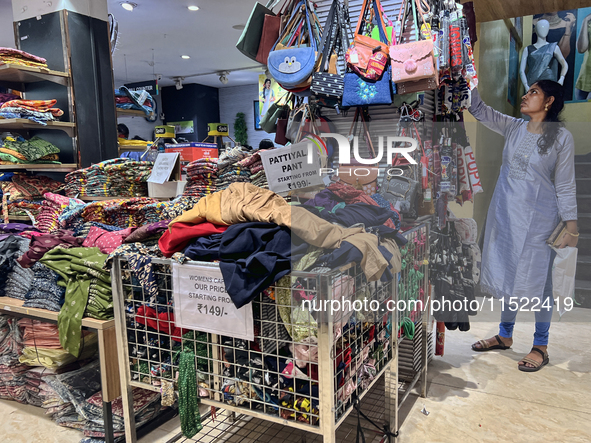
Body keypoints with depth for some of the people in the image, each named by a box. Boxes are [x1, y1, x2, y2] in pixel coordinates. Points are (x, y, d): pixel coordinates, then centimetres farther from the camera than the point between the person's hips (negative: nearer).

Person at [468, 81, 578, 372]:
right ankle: (505, 335, 30)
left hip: (537, 217, -5)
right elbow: (479, 109, 4)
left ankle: (540, 347, 19)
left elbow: (565, 185, -6)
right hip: (505, 213, 5)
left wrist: (572, 227, -8)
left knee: (536, 278, 2)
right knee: (507, 273, 14)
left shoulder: (562, 138, -7)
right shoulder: (513, 127, 6)